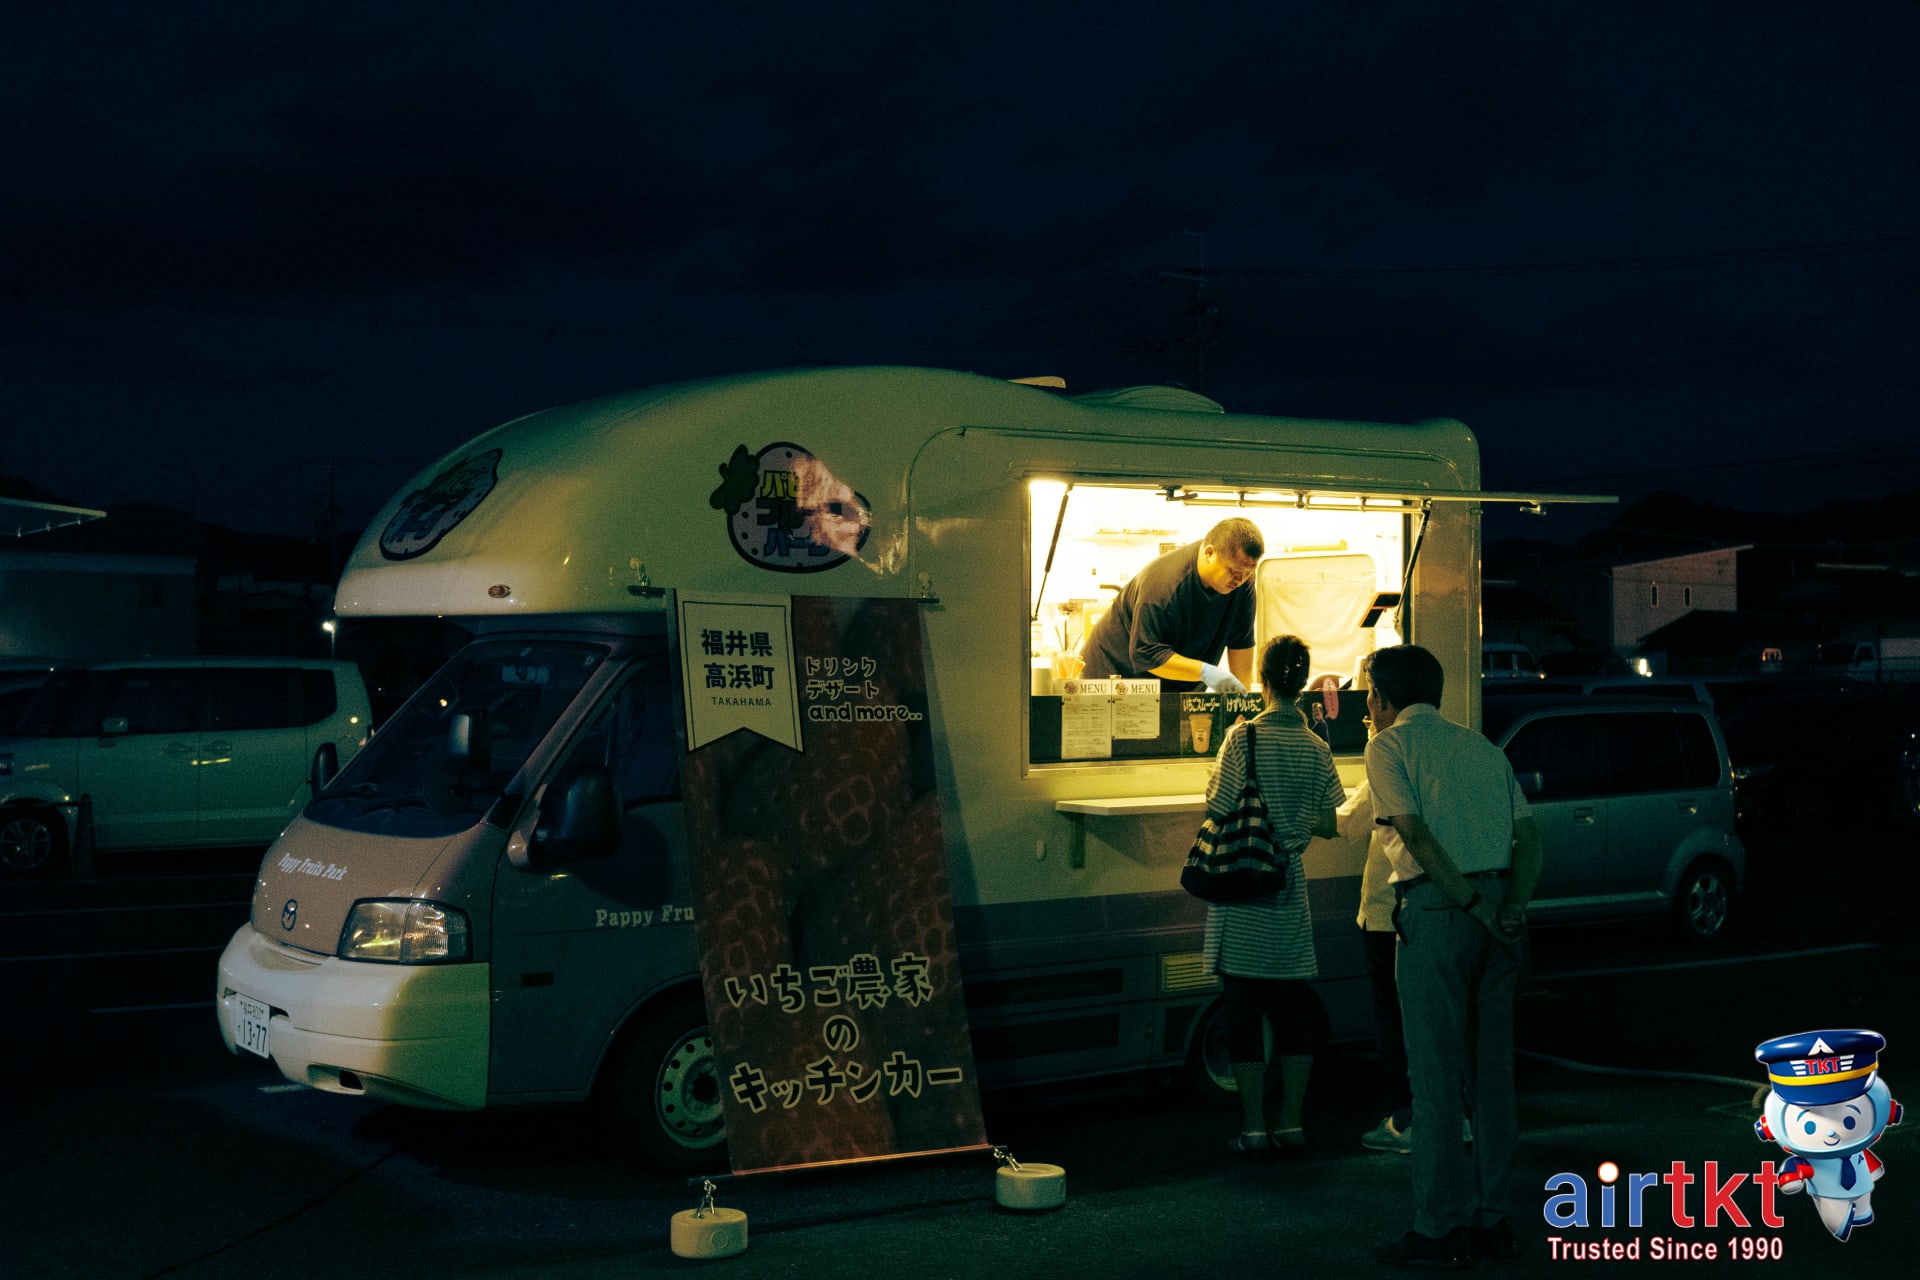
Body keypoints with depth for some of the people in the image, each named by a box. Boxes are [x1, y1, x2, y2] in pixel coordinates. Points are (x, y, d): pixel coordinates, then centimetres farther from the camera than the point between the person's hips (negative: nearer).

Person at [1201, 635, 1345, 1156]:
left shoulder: (1245, 737, -11)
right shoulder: (1317, 749, 2)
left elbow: (1218, 812, -13)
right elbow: (1328, 825, 8)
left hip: (1243, 895, -4)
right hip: (1290, 892, 4)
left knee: (1244, 1012, 1)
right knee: (1294, 1011, 11)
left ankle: (1254, 1128, 4)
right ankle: (1291, 1123, 15)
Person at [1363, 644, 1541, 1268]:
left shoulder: (1388, 745, 0)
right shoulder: (1480, 745, 20)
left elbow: (1416, 833, -13)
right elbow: (1528, 833, 10)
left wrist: (1473, 905, -12)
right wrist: (1512, 904, -2)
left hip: (1437, 907, -6)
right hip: (1496, 908, 7)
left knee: (1435, 1072, -2)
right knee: (1491, 1067, 12)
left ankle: (1443, 1227, 1)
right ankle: (1495, 1219, 17)